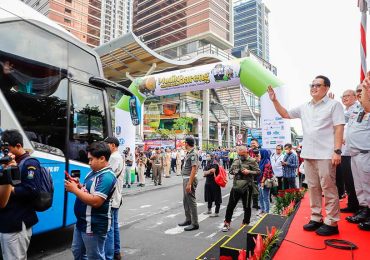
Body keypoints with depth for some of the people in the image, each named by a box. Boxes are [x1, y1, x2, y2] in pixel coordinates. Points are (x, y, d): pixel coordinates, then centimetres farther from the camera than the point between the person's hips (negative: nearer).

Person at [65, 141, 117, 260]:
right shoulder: (93, 172, 6)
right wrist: (79, 186, -2)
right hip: (82, 222, 10)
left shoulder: (107, 177, -25)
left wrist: (75, 190, -23)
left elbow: (95, 201, -31)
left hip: (94, 226, -10)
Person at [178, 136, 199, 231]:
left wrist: (189, 184, -25)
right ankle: (188, 219, 31)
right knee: (185, 201, 18)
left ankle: (195, 223, 7)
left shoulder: (193, 154, -16)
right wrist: (185, 181, 15)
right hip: (185, 179, 10)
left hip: (190, 180, -10)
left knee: (191, 201, -3)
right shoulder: (188, 153, 12)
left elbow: (194, 169, -22)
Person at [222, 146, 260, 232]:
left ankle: (245, 224, 29)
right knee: (230, 205, 8)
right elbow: (230, 170, 16)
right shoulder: (236, 160, 8)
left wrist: (249, 172, -20)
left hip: (247, 187, -4)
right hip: (236, 186, 4)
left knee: (247, 207, 11)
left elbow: (258, 172, -7)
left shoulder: (252, 161, -6)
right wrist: (234, 172, -6)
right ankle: (227, 223, 21)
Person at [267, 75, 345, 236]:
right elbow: (285, 114, 21)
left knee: (328, 188, -2)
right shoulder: (304, 108, 15)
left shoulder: (334, 105, -1)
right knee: (313, 187, 11)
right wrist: (274, 100, 9)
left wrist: (337, 151, -15)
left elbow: (339, 129, -7)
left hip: (326, 154, -6)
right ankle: (316, 218, 21)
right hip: (308, 154, 6)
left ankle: (331, 222, 8)